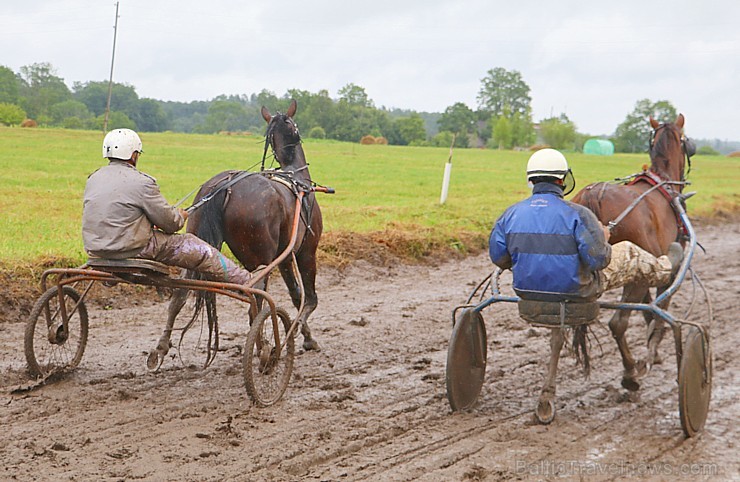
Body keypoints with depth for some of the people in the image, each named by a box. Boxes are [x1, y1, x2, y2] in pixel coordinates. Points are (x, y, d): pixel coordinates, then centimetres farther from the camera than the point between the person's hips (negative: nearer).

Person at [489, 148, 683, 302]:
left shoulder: (510, 214, -8)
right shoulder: (577, 214, -20)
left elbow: (498, 259, -2)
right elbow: (598, 259, -19)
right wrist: (603, 238, 3)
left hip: (526, 292, 5)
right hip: (575, 293, -4)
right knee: (629, 252, 17)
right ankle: (663, 271, 47)